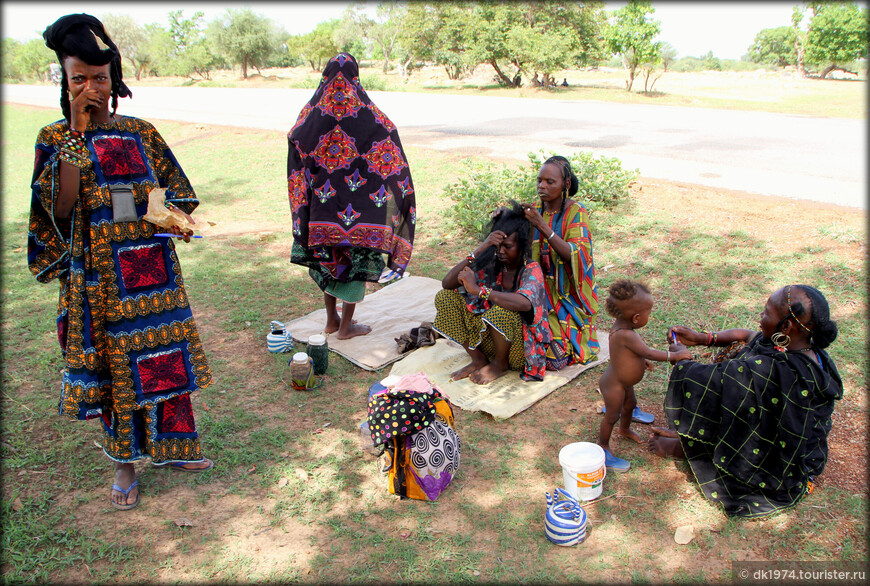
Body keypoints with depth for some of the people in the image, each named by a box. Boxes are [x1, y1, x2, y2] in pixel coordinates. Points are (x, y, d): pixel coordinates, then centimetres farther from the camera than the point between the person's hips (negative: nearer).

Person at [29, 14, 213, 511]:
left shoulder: (141, 133, 5)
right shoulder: (55, 138, -1)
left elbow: (178, 191, 11)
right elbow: (60, 207, -15)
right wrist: (77, 135, -17)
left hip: (154, 269, 3)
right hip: (99, 278, -2)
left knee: (167, 356, 10)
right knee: (115, 366, 7)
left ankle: (171, 447, 29)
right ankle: (125, 463, 25)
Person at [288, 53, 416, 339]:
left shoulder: (311, 113, -1)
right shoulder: (369, 115, -10)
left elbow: (294, 148, 5)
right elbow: (392, 160, -7)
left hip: (322, 201, 4)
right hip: (359, 204, -3)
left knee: (328, 257, 18)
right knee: (356, 258, 9)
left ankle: (332, 320, 29)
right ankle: (346, 326, 17)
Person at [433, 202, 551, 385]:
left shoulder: (531, 269, -17)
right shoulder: (492, 265, -4)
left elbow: (525, 303, -42)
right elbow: (447, 283, -14)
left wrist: (477, 289, -39)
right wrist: (480, 250, -23)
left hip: (520, 347, -5)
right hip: (491, 338, 5)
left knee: (501, 312, -38)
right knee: (444, 297, -6)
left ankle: (500, 364, -6)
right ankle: (478, 359, 1)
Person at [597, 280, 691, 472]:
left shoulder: (621, 326, -7)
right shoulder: (626, 335, -39)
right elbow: (649, 352, -34)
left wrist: (642, 361, 18)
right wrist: (675, 355, -23)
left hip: (624, 382, 10)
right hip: (614, 385, -10)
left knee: (630, 404, 32)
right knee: (612, 416, 9)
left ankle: (625, 429, 59)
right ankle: (603, 447, 31)